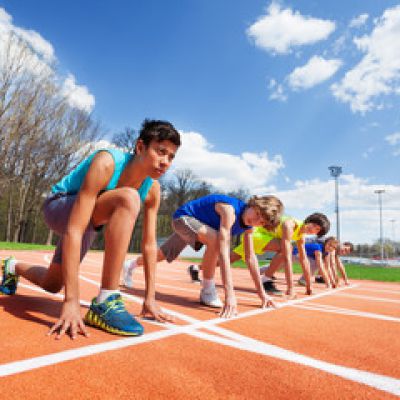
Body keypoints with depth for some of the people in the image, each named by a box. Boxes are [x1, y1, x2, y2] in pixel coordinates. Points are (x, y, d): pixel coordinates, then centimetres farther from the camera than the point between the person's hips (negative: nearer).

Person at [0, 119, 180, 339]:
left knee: (52, 285, 23)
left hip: (88, 220, 7)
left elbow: (149, 244, -10)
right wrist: (71, 301, -43)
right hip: (59, 207, -7)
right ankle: (105, 302, -31)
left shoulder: (153, 190, -16)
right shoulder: (106, 163, -35)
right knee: (128, 198, -37)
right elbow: (73, 231, -40)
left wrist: (149, 298, -10)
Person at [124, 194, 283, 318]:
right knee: (215, 239, -35)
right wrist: (230, 294, -49)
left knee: (162, 255, 21)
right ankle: (207, 292, -16)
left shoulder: (249, 225, -14)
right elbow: (223, 251, -46)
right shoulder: (229, 209, -38)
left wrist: (261, 293, -10)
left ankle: (131, 266, 49)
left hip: (194, 224, 8)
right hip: (183, 217, -8)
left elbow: (250, 257, -9)